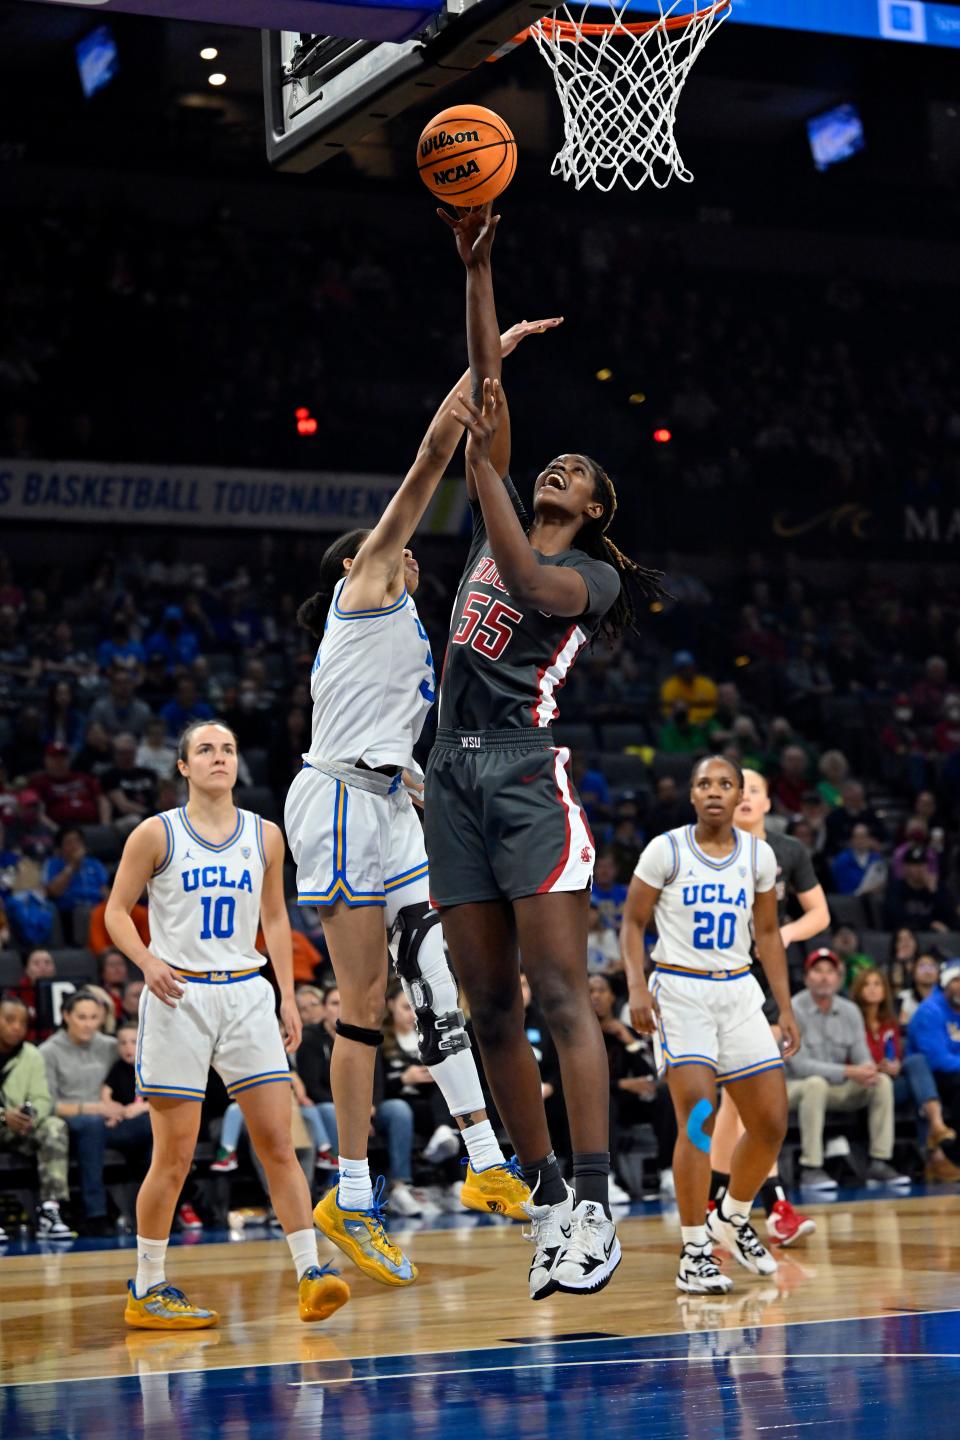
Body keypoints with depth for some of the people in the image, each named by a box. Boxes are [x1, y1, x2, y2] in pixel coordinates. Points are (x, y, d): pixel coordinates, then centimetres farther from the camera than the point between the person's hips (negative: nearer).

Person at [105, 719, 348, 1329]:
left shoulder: (265, 835, 9)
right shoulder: (156, 834, -2)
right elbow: (118, 911, 1)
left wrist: (289, 996, 10)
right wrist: (148, 962, -17)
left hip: (246, 995, 3)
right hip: (179, 997, -3)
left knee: (280, 1144, -4)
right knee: (175, 1156, -2)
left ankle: (310, 1276, -2)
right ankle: (147, 1291, 10)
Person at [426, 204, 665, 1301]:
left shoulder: (592, 574, 5)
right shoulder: (495, 527, 19)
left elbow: (531, 583, -19)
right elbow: (488, 383, 16)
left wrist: (478, 460, -20)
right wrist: (476, 269, 11)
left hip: (529, 771, -6)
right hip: (456, 775, 6)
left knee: (561, 997, -12)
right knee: (491, 1010, 3)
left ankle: (595, 1207, -15)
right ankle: (548, 1203, 9)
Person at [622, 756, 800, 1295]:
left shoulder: (759, 856, 6)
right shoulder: (666, 850, -4)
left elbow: (768, 932, 14)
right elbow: (633, 922, 1)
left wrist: (786, 1008, 9)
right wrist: (637, 987, -14)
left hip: (739, 993, 4)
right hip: (679, 992, -4)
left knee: (772, 1122, 1)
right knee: (699, 1117, -17)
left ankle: (733, 1219, 27)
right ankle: (694, 1252, -9)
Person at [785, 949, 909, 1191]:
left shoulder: (850, 1011, 4)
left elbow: (862, 1057, 1)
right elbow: (798, 1064, -22)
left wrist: (868, 1070, -26)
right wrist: (848, 1072, -28)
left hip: (837, 1090, 6)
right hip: (796, 1087, -6)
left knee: (882, 1081, -13)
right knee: (816, 1083, -38)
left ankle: (879, 1163, -13)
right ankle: (811, 1169, -35)